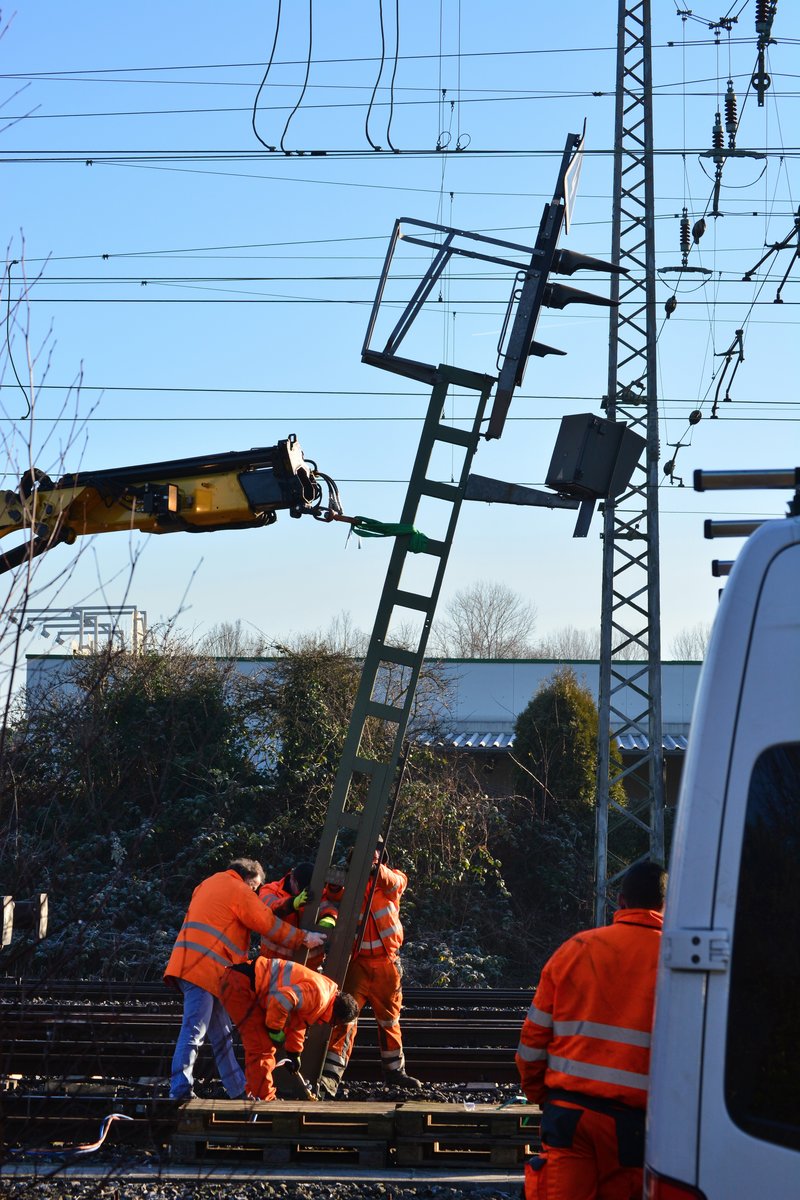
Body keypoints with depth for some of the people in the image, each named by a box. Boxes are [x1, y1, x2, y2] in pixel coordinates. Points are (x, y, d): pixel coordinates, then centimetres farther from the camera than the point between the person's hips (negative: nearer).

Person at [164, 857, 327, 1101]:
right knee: (194, 1031, -14)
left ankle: (239, 1090, 17)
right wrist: (303, 938, 7)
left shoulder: (210, 884, 25)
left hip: (190, 966, 10)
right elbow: (269, 924, -2)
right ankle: (180, 1090, -18)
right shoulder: (239, 890, -3)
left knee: (221, 1035, 13)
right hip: (204, 968, -10)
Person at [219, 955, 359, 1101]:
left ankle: (255, 1094, 27)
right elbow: (282, 1000, -31)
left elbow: (298, 1023, 27)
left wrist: (294, 1054, 32)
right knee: (262, 1047, -9)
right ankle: (264, 1099, -4)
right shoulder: (318, 994, -18)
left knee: (265, 1045, 19)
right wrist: (275, 1031, -15)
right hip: (241, 983, -11)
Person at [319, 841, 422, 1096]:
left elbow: (396, 882, -20)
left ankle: (394, 1070, 33)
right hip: (357, 963, -2)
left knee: (389, 1019, 17)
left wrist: (377, 870, -41)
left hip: (387, 963, 2)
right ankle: (330, 1077, -16)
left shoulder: (392, 879, 3)